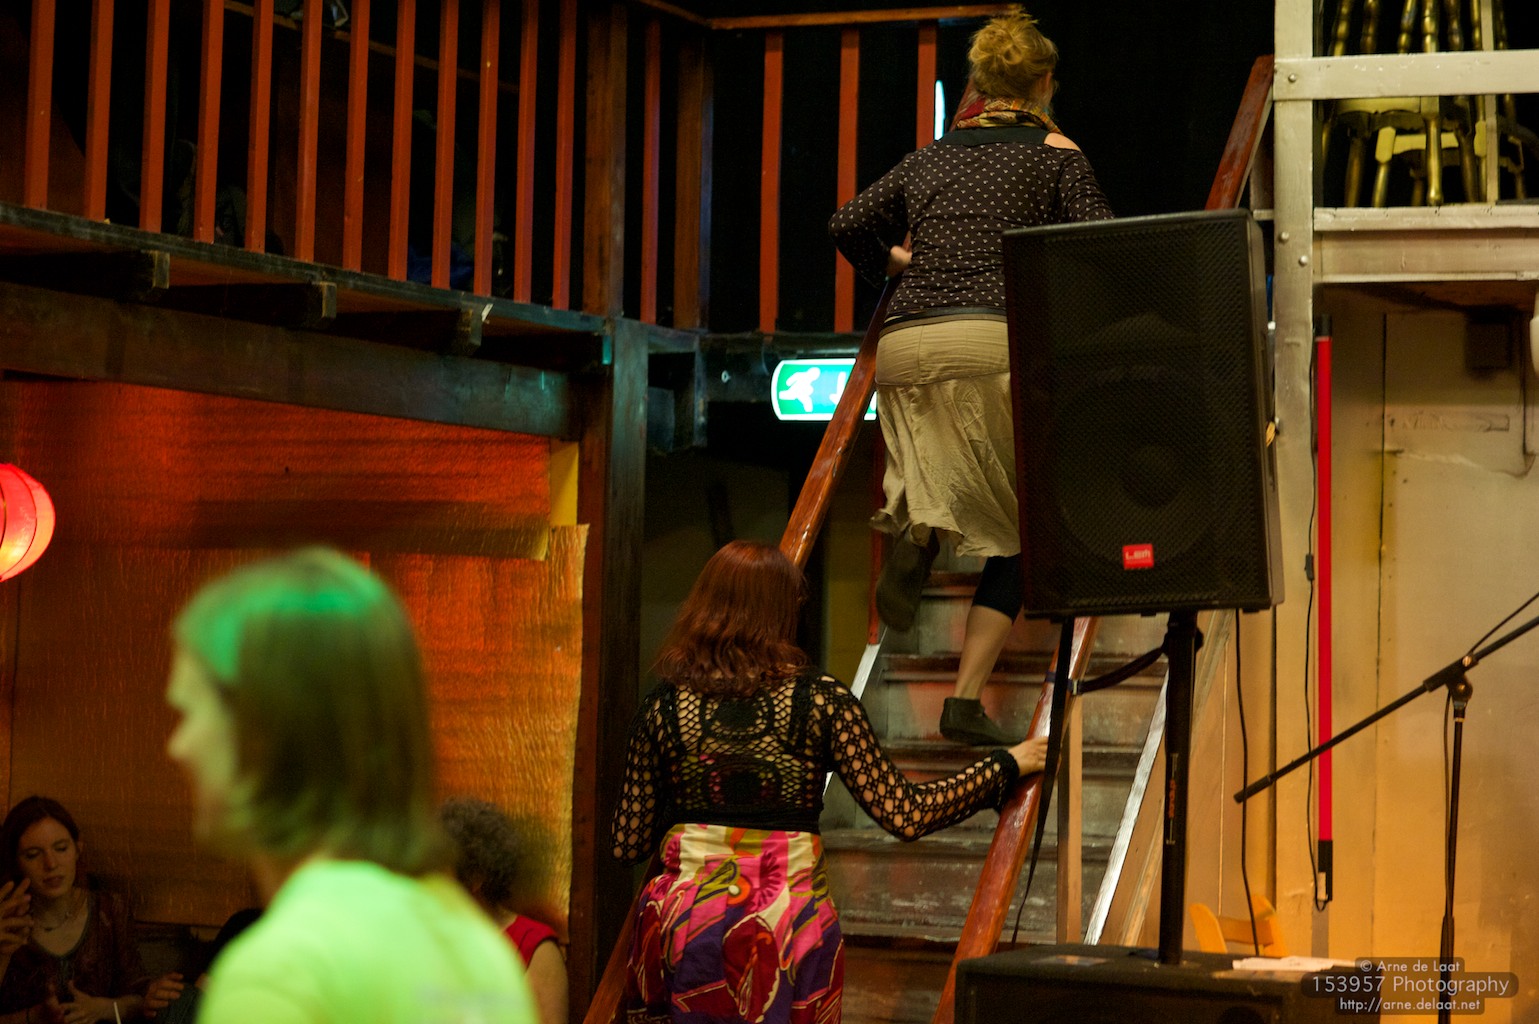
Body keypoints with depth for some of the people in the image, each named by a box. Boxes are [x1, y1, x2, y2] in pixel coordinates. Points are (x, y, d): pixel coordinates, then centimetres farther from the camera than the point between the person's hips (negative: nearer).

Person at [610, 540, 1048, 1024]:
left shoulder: (663, 708, 1)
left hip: (686, 925, 1)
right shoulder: (820, 701, -4)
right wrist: (1008, 765, 7)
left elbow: (628, 845, 6)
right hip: (790, 927, -1)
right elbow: (905, 816, -5)